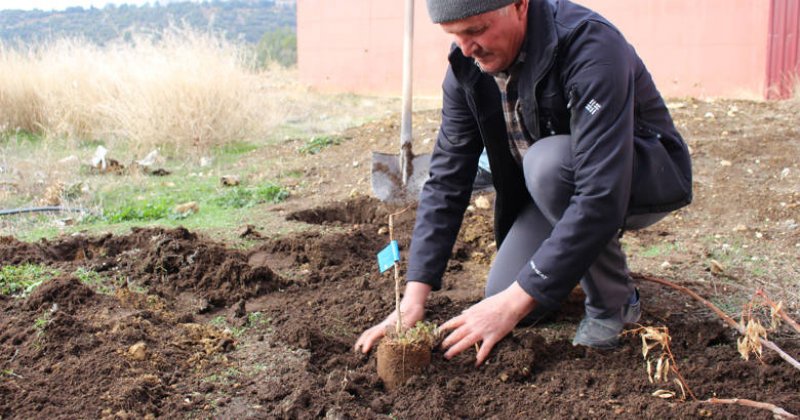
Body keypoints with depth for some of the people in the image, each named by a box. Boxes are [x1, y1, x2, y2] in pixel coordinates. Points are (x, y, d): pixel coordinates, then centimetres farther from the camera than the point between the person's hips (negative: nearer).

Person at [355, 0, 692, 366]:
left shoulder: (591, 48, -33)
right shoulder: (467, 66, -13)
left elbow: (602, 195, -40)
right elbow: (446, 180, -12)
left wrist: (516, 300, -40)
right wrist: (414, 296, -20)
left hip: (646, 176, -5)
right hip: (554, 185, 6)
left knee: (547, 162, -35)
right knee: (502, 297, -11)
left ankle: (614, 301, -13)